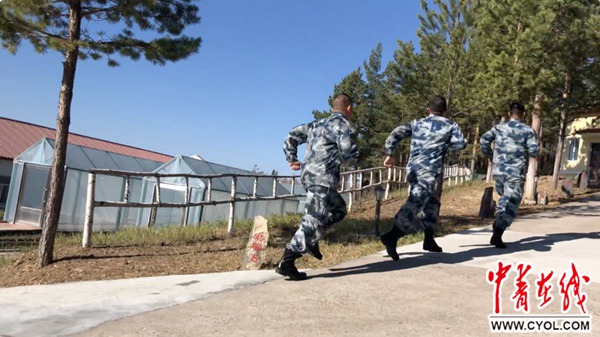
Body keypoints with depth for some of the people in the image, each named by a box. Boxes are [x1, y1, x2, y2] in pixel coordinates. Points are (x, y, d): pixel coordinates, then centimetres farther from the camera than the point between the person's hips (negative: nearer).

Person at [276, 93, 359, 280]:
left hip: (309, 174, 9)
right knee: (313, 221, -9)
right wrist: (356, 153, 8)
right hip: (322, 177, -9)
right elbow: (348, 152, -14)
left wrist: (292, 159, 21)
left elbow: (293, 135, 21)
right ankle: (285, 263, -10)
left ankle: (310, 241, 15)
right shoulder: (341, 124, -3)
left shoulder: (318, 123, 21)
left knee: (338, 209, 23)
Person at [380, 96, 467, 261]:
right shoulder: (450, 125, 10)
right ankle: (391, 236, -34)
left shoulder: (416, 123, 17)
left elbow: (395, 134, 6)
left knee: (432, 203, 23)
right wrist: (446, 143, 18)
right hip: (429, 170, -6)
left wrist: (389, 154, 11)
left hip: (412, 168, 6)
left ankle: (429, 240, 27)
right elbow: (460, 143, -1)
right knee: (413, 204, -17)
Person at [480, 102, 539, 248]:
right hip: (516, 173, -4)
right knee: (511, 204, -3)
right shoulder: (528, 130, 0)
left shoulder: (499, 127, 8)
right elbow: (534, 150, -9)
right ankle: (497, 235, -16)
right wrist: (530, 153, 14)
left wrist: (490, 155, 13)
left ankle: (498, 224, 26)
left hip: (498, 171, 4)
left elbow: (483, 140, 0)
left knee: (504, 199, 27)